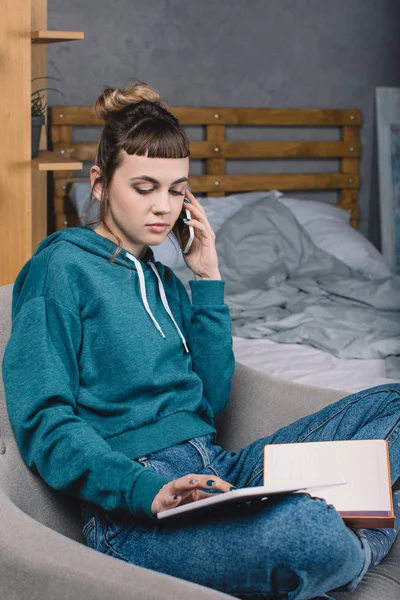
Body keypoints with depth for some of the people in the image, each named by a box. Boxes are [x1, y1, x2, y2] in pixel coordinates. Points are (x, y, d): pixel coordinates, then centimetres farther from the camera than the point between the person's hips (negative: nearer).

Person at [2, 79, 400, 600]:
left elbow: (211, 398, 14)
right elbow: (43, 420, -12)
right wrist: (147, 491, -26)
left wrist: (208, 280, 9)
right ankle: (348, 556, -2)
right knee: (308, 534, -36)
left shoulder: (163, 279, 21)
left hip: (220, 475, 8)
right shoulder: (62, 268, -3)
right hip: (132, 513, -8)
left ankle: (354, 544, -19)